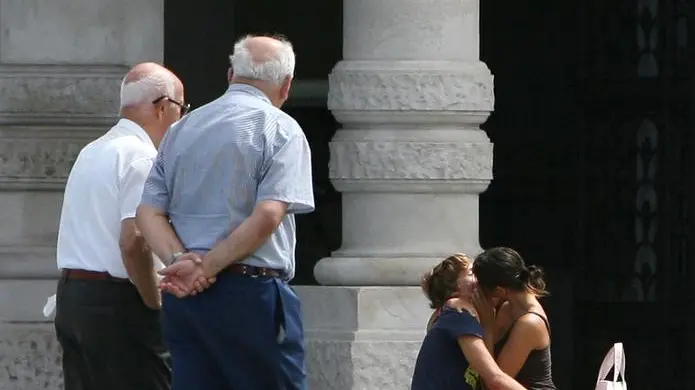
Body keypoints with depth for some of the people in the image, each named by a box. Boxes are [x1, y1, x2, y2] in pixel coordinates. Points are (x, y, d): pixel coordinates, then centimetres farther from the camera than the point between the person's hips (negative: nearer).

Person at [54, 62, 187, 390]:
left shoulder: (90, 153, 18)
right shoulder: (141, 157, -12)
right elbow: (133, 241, -21)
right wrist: (155, 305, -11)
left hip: (70, 292, 9)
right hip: (116, 301, -9)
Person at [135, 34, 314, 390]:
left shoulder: (181, 130, 15)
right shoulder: (280, 129, -3)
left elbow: (149, 214, 6)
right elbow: (268, 216, -16)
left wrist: (180, 263, -9)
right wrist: (207, 267, -12)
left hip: (183, 294, 6)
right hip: (252, 292, -6)